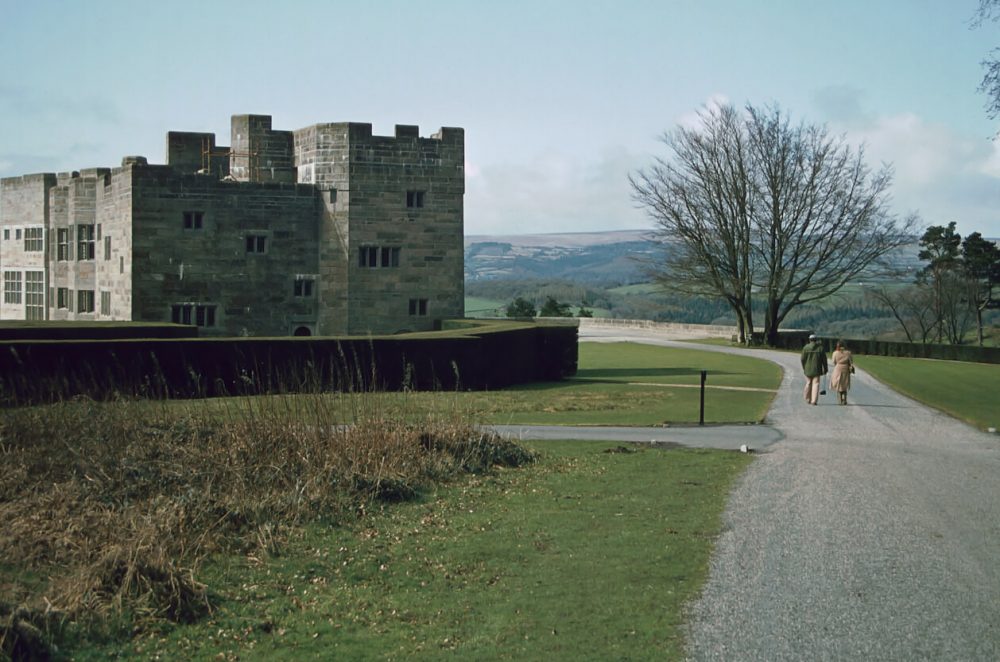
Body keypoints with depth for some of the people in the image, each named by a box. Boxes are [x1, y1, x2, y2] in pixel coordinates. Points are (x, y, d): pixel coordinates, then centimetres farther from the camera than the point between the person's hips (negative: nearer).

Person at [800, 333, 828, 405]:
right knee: (816, 384, -1)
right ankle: (814, 400, -9)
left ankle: (808, 399, 24)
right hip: (817, 370, -1)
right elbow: (824, 359, 0)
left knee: (808, 384, 14)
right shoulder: (820, 348, -3)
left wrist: (804, 368, 14)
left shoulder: (806, 348, -4)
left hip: (808, 369, 1)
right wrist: (825, 369, 9)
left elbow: (803, 359, -1)